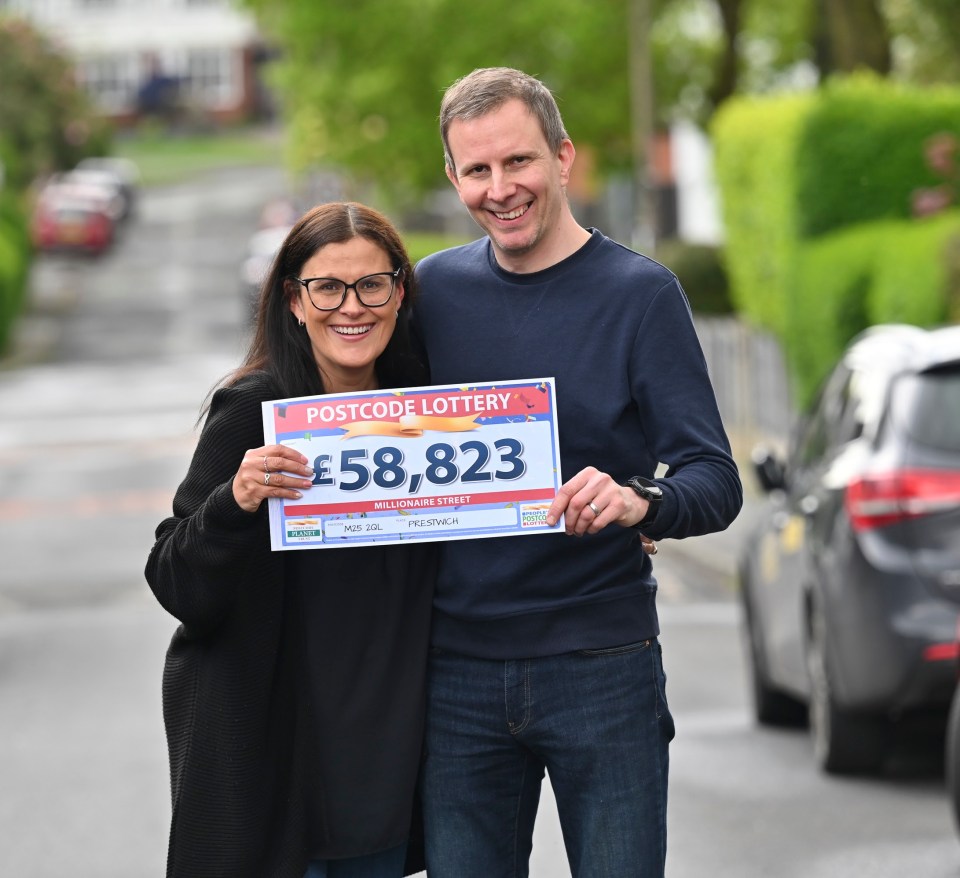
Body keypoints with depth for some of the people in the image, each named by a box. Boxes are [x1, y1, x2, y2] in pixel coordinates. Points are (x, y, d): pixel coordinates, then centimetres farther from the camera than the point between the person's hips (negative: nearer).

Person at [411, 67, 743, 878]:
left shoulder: (640, 293, -3)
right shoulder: (436, 287, 7)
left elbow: (716, 484, -9)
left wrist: (639, 501, -30)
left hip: (602, 668, -3)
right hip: (459, 671, 3)